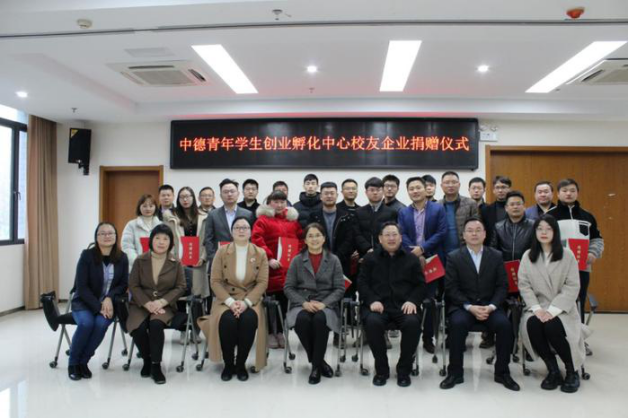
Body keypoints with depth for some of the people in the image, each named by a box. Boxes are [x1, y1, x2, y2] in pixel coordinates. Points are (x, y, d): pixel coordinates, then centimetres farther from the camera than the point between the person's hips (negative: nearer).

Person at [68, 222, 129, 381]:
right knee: (86, 323, -30)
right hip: (84, 301, -1)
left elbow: (124, 284, 0)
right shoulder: (87, 255, -11)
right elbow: (81, 286, -13)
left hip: (109, 303, 2)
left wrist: (109, 298, -19)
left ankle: (83, 361, -6)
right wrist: (98, 307, -20)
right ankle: (73, 363, -5)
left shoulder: (122, 258, -3)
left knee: (101, 324, -29)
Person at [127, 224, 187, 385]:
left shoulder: (176, 263, 3)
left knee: (156, 324, -32)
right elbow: (133, 286, 1)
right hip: (141, 304, 1)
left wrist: (162, 301, -15)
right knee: (138, 328, -28)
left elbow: (181, 287, 0)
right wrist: (148, 303, -15)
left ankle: (156, 365, -14)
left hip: (165, 305, -1)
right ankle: (147, 359, 2)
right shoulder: (140, 261, 5)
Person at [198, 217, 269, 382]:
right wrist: (230, 301, -18)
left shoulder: (260, 254, 3)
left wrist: (246, 302, -18)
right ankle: (228, 364, -9)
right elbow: (215, 281, -3)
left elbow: (262, 283, -3)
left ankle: (241, 364, -11)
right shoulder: (222, 252, 2)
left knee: (249, 319, -32)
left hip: (250, 300, 0)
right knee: (227, 320, -31)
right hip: (226, 299, 0)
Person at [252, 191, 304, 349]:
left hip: (289, 268, 4)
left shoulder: (293, 219, 13)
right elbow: (257, 240, -12)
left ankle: (280, 332, 21)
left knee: (284, 301, 8)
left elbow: (301, 239, 14)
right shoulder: (263, 219, 0)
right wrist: (269, 258, -19)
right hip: (270, 267, -4)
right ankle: (270, 333, 15)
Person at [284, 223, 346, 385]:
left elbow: (340, 288, 1)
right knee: (302, 320, -33)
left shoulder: (334, 260, 6)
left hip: (326, 304, -1)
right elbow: (288, 287, 3)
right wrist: (304, 303, -13)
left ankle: (316, 365, -17)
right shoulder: (297, 260, 8)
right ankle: (319, 362, -11)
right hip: (302, 304, 1)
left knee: (320, 319, -35)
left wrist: (324, 303, -15)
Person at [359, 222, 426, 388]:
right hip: (378, 305, 0)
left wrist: (412, 301, -9)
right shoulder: (370, 258, 16)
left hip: (404, 305, 1)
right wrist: (372, 300, -12)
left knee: (413, 323, -33)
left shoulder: (412, 259, 17)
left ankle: (404, 369, -9)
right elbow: (362, 283, 8)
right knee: (373, 322, -34)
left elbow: (420, 285, 12)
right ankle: (381, 369, -11)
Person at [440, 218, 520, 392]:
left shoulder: (496, 256, 9)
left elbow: (502, 286, 4)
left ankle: (502, 372, -5)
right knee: (458, 324, -32)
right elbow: (451, 288, -4)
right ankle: (455, 372, -14)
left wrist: (491, 306, -13)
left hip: (489, 306, 2)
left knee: (505, 325, -26)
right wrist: (470, 307, -17)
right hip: (463, 306, -2)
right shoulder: (454, 257, 2)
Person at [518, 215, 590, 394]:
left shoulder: (567, 255, 0)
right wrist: (536, 308, -14)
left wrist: (553, 310, -17)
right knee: (532, 325, -30)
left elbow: (572, 287, -6)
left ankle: (572, 371, -4)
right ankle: (553, 370, -8)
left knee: (552, 327, -32)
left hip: (562, 309, -2)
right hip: (538, 307, 2)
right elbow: (524, 285, 1)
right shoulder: (528, 256, 7)